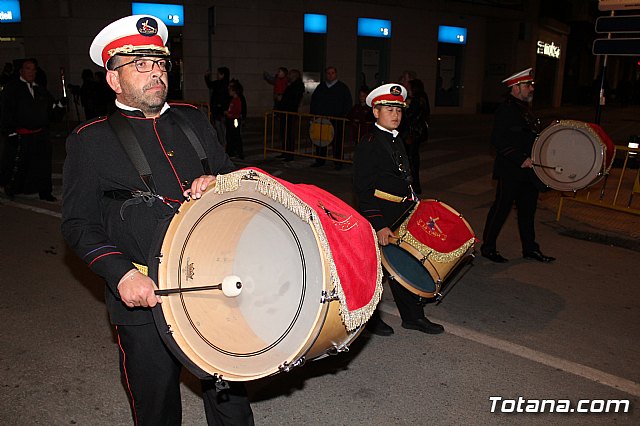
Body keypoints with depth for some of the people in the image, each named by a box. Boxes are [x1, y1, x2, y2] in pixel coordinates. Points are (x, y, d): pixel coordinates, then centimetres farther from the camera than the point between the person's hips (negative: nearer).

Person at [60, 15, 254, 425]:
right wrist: (121, 273, -20)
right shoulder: (90, 140, -2)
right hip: (145, 298, -3)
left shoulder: (193, 119, 10)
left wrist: (216, 183, -6)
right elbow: (79, 223, -5)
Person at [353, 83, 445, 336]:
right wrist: (378, 225, -22)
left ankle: (413, 316, 29)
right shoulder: (369, 144, -15)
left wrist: (413, 204, 16)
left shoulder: (397, 140, 12)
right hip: (377, 218, -8)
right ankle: (369, 318, 23)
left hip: (401, 215, 9)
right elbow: (363, 189, -19)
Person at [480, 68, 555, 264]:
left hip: (527, 170, 9)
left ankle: (530, 248, 26)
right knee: (501, 208, 0)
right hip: (511, 172, -9)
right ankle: (488, 247, 13)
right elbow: (499, 141, -22)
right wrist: (521, 159, -24)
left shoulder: (524, 109, 15)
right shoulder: (506, 110, -14)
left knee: (528, 210, 15)